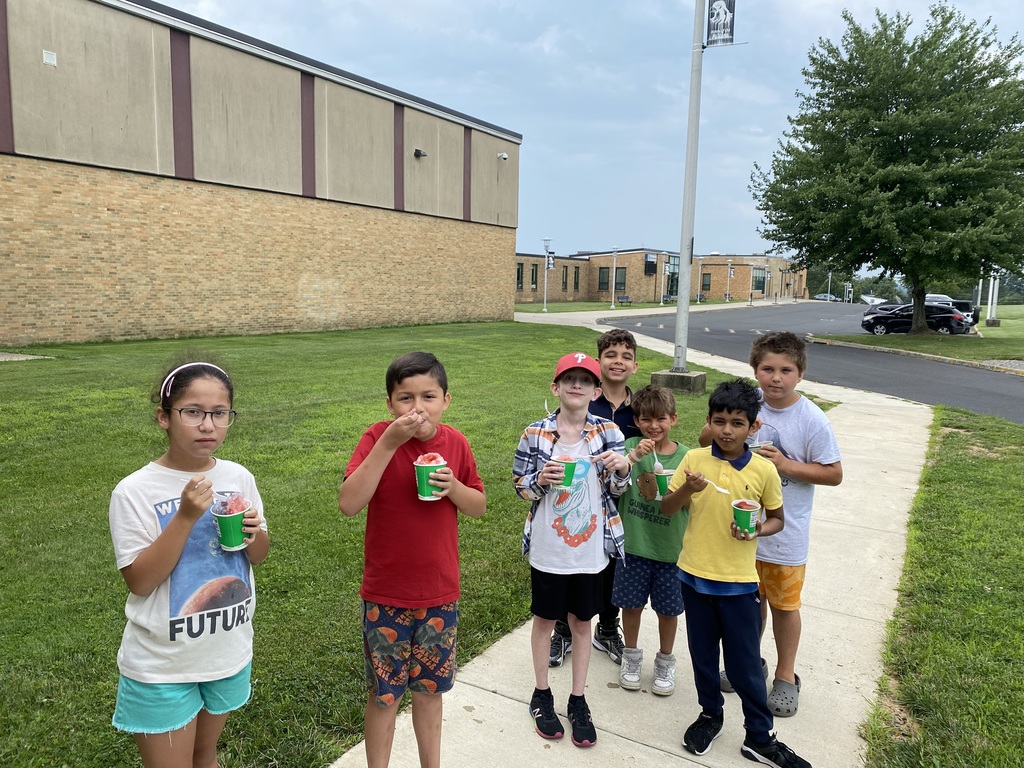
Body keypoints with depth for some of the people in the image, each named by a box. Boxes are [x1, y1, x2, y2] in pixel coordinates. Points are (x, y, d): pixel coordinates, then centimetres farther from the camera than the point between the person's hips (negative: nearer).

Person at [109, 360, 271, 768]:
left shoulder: (238, 477, -6)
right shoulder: (135, 491, -17)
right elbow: (139, 582, -18)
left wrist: (254, 534, -17)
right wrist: (185, 516, -29)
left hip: (230, 654, 4)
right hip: (161, 668, -4)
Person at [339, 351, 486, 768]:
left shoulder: (455, 442, -5)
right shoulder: (377, 437, -15)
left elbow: (478, 506, 4)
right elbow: (348, 503, -27)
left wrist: (453, 487, -17)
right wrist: (389, 443, -32)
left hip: (440, 593, 3)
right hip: (385, 596, -3)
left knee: (429, 687, 20)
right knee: (384, 693, 13)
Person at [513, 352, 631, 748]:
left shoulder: (608, 431, -6)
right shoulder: (535, 433, -9)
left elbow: (617, 490, -1)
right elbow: (521, 487, -2)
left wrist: (622, 469, -23)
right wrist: (541, 480, -24)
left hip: (590, 549, 1)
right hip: (548, 549, -1)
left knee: (582, 622, 16)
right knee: (545, 619, 15)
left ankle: (578, 700, 33)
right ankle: (542, 695, 35)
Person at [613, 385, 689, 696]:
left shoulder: (685, 456, -6)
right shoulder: (631, 447, -7)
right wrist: (633, 456, -32)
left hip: (670, 547, 0)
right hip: (633, 543, 0)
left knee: (668, 609, 15)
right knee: (632, 603, 15)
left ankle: (665, 662, 38)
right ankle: (632, 655, 39)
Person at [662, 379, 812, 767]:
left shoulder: (764, 470, -9)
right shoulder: (694, 459, -7)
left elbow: (777, 519, 4)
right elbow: (666, 509, -2)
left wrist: (758, 530, -17)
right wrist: (686, 490, -22)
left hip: (738, 581, -1)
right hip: (695, 574, 2)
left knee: (744, 664, 8)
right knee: (703, 655, 18)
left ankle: (760, 737, 28)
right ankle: (710, 714, 41)